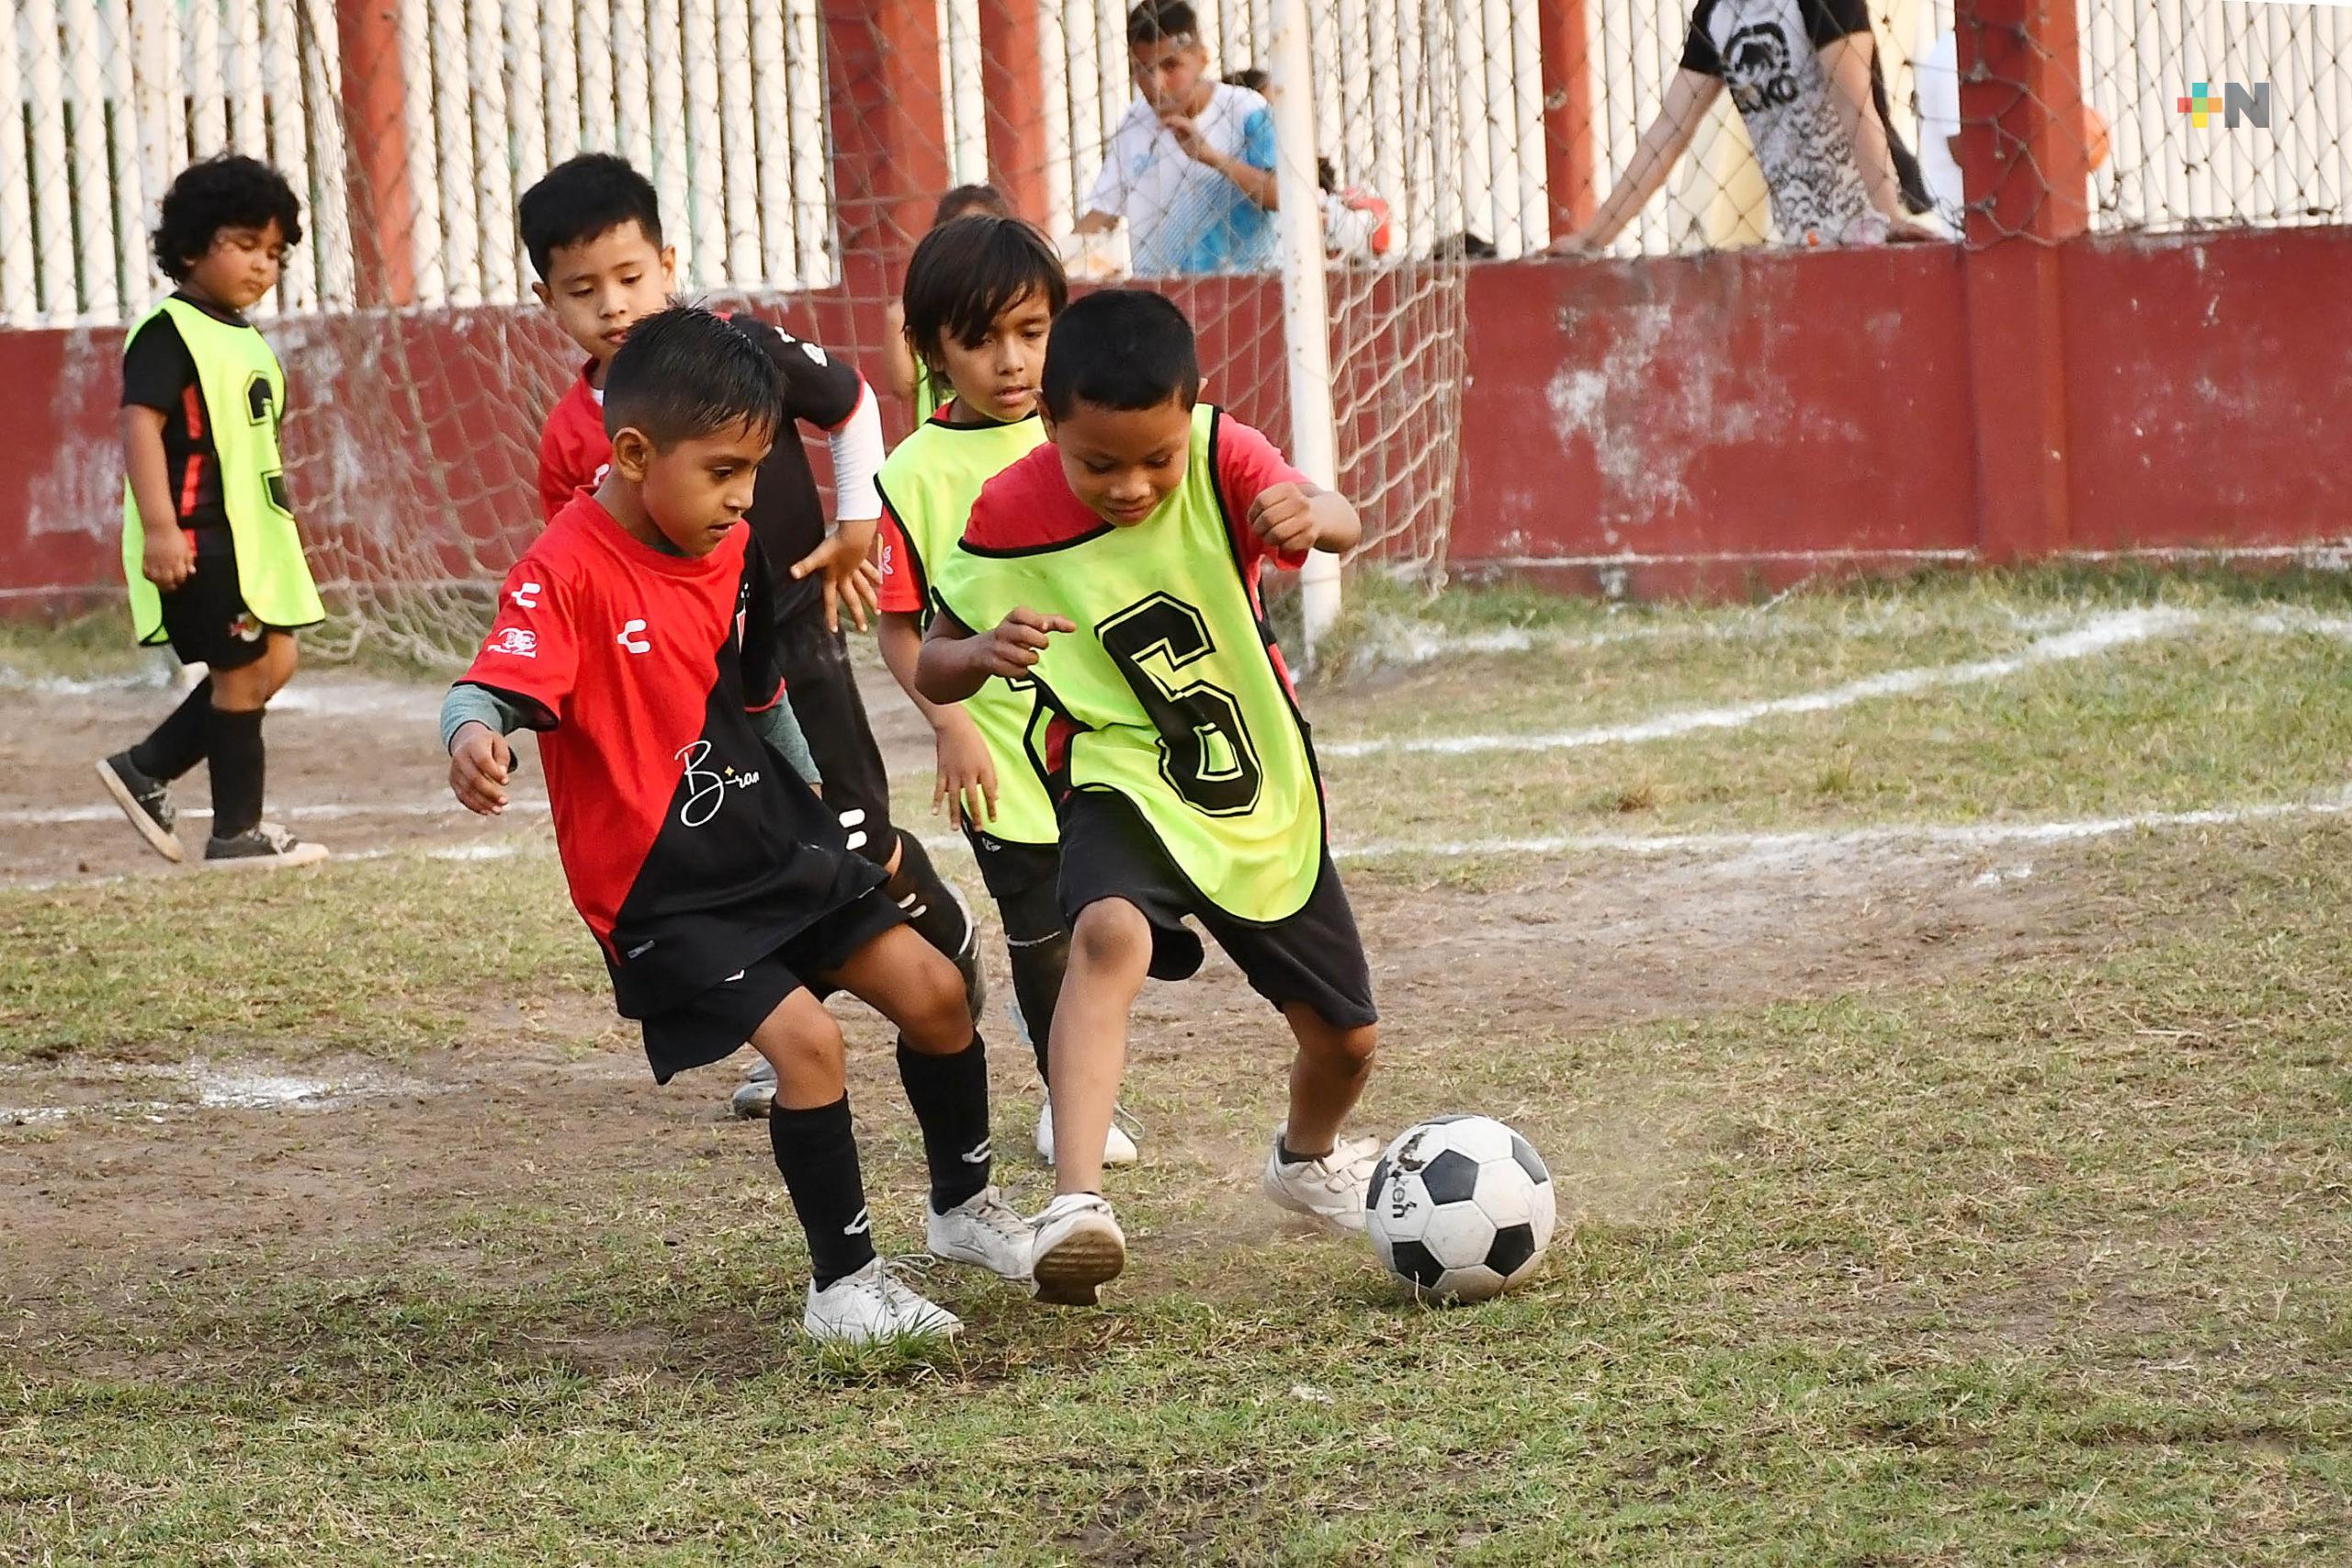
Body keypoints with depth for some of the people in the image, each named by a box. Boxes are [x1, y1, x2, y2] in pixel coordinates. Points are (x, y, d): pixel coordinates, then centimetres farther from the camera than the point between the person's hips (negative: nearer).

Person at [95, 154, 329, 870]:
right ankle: (236, 832, 6)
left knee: (270, 663, 12)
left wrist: (275, 532, 25)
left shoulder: (243, 339, 16)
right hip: (199, 541, -10)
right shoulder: (168, 334, -13)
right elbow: (141, 424, -22)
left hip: (249, 537, 10)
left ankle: (145, 771, 20)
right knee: (243, 671, -4)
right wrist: (159, 526, -30)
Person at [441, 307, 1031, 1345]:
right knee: (805, 1038, -20)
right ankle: (844, 1285, -3)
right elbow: (494, 687, -36)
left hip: (772, 839, 8)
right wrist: (474, 737, -59)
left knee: (930, 989, 5)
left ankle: (965, 1204, 29)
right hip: (661, 889, -8)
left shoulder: (731, 549, 4)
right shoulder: (568, 572, -21)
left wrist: (819, 799, 26)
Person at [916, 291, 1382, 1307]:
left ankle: (1308, 1158, 49)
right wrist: (983, 652, -31)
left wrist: (1312, 516, -57)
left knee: (1345, 1038, 12)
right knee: (1109, 934, -37)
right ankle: (1076, 1203, -48)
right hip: (1124, 790, -3)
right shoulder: (1011, 516, -16)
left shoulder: (1220, 459, -15)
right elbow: (932, 669, -7)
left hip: (1265, 794, 3)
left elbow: (1340, 522, -33)